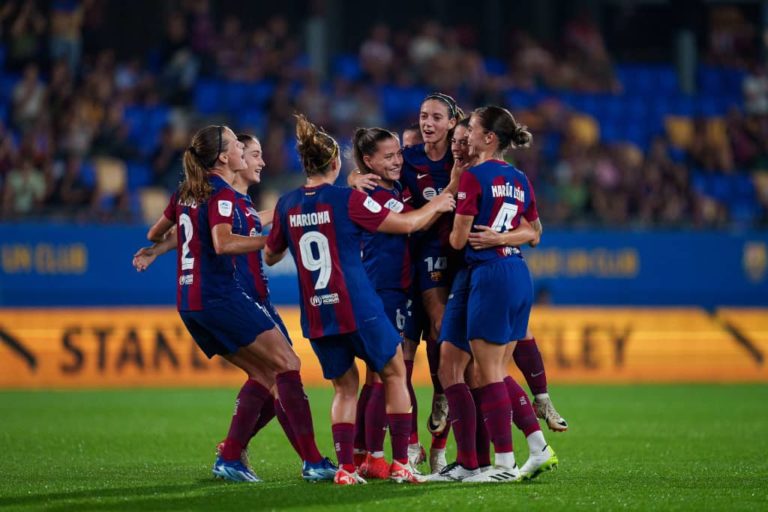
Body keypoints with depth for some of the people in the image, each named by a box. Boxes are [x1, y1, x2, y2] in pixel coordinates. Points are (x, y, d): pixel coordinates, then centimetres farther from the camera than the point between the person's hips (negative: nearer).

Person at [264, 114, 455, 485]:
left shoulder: (287, 205, 4)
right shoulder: (347, 199, -9)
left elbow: (270, 256, 17)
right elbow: (406, 224, -4)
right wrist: (436, 206, 13)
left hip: (315, 315, 4)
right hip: (358, 309, -4)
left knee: (344, 387, 16)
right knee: (394, 373, 13)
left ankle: (345, 468, 1)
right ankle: (401, 464, 8)